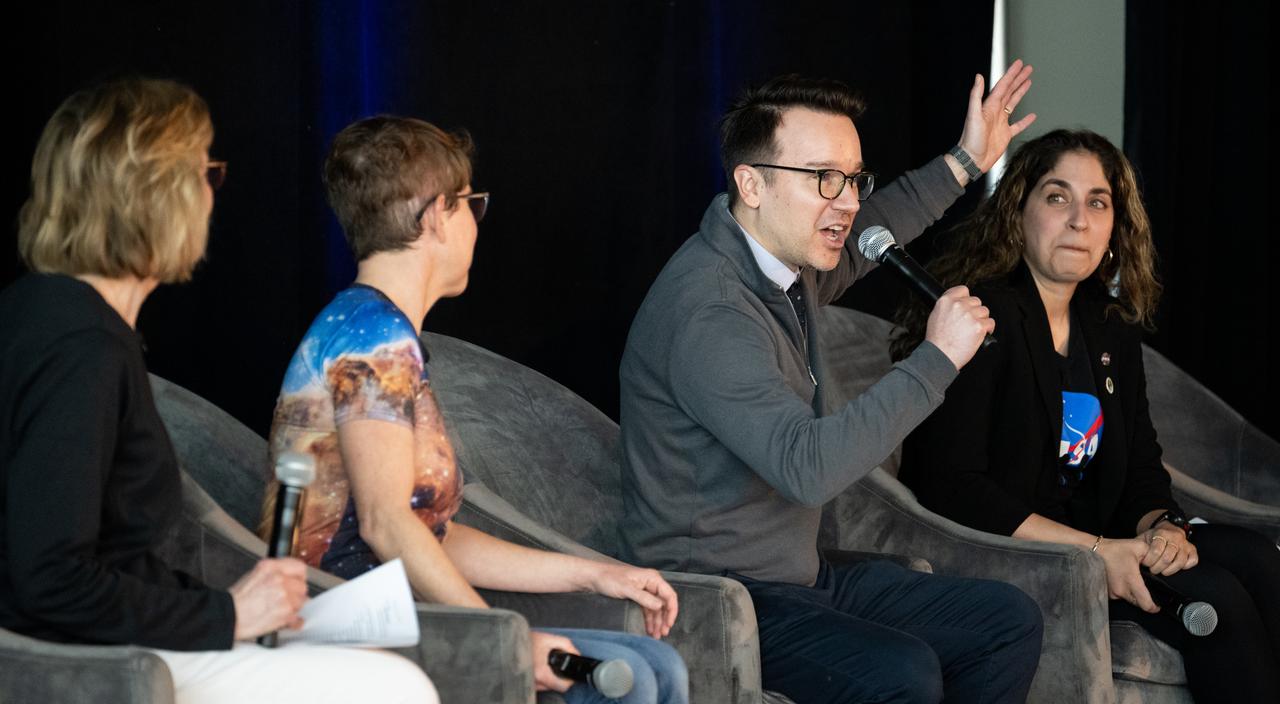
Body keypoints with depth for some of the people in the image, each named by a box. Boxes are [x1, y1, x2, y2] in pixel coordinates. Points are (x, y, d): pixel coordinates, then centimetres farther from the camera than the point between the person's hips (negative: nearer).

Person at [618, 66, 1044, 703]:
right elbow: (808, 468, -34)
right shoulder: (708, 312, -25)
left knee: (1008, 621, 6)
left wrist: (962, 166, 31)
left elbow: (860, 241, 33)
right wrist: (937, 359, -27)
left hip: (799, 578, 10)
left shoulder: (785, 262, 6)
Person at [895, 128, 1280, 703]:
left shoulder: (1112, 327, 13)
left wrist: (1163, 526, -11)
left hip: (1096, 538, 8)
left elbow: (1141, 466, 15)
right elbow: (950, 487, -19)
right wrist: (1096, 550, -23)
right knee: (1215, 597, -22)